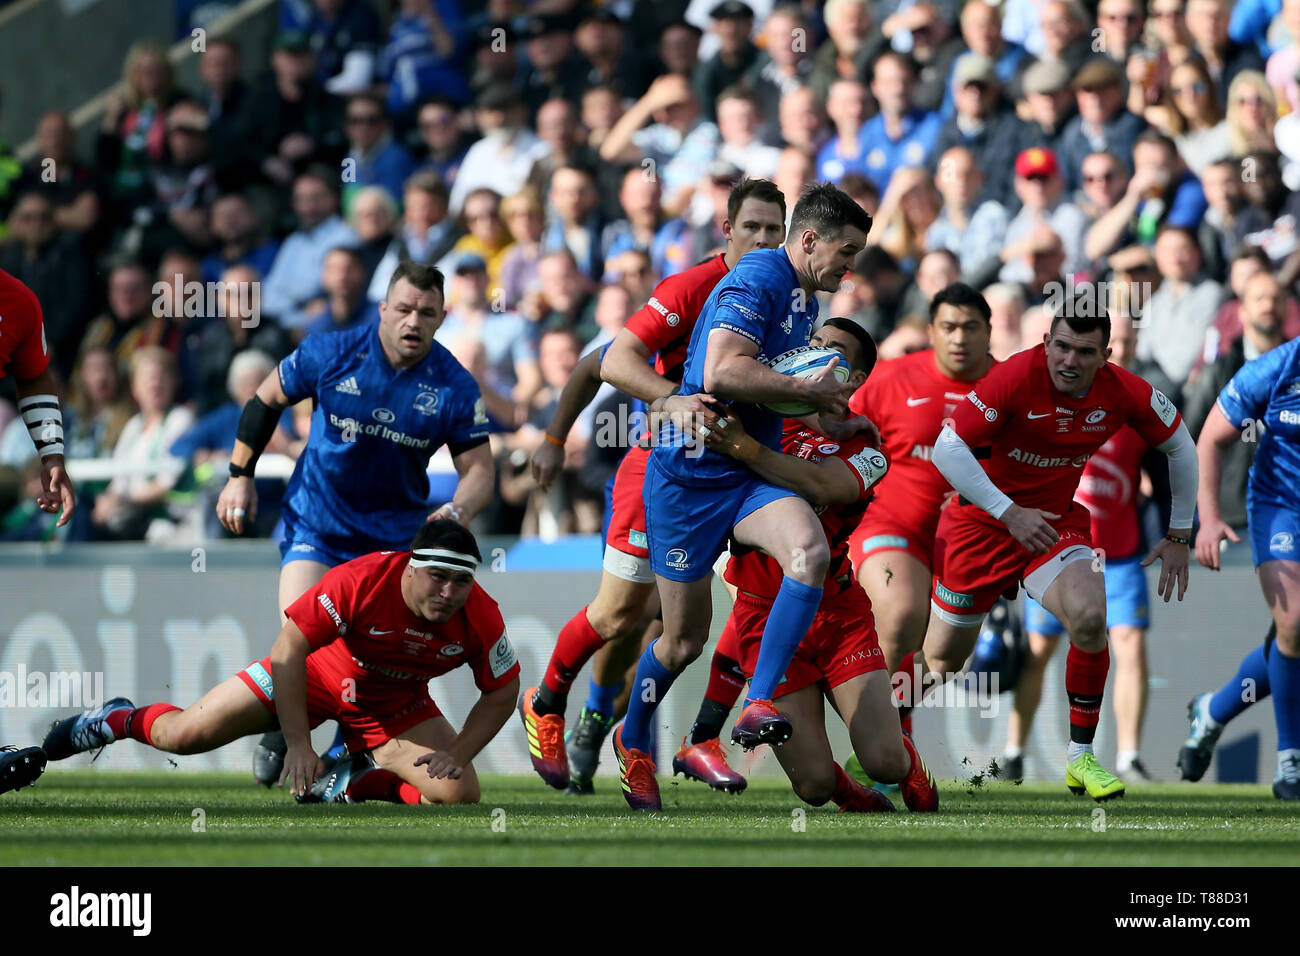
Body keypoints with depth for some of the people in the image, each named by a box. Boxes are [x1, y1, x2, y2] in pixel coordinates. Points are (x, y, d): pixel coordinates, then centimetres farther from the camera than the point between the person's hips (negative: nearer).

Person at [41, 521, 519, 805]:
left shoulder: (481, 616, -24)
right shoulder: (360, 580, -34)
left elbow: (502, 693, -7)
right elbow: (287, 652, -29)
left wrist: (458, 754, -21)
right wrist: (299, 744, -29)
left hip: (398, 708, 3)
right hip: (320, 673, -3)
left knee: (460, 794, -20)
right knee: (184, 735, -10)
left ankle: (346, 783, 3)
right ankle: (121, 720, 26)